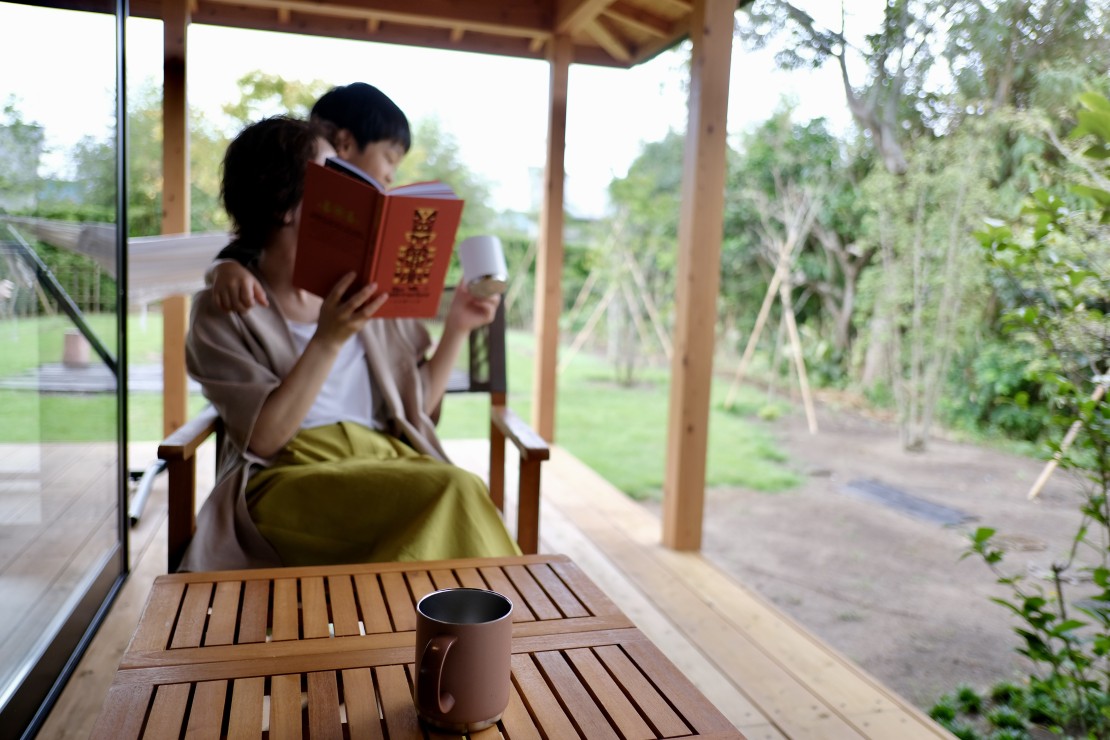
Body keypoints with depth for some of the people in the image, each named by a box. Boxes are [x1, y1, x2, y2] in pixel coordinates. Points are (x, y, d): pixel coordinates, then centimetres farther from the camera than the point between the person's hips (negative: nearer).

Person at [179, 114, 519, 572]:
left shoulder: (364, 293, 14)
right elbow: (263, 438, -10)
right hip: (286, 478, -4)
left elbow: (414, 408, 16)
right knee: (455, 494, -30)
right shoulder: (222, 311, 2)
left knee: (459, 496, -31)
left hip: (385, 460, 4)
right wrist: (327, 341, -19)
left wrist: (455, 329, 6)